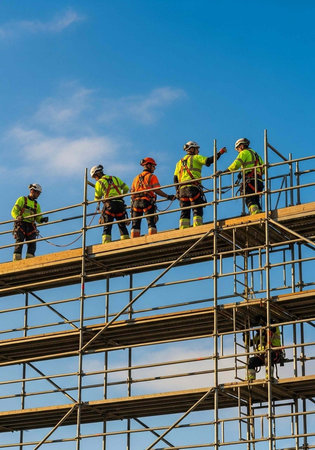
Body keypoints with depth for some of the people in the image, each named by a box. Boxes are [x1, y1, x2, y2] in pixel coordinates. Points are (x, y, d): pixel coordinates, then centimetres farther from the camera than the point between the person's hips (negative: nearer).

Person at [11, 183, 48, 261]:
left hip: (31, 226, 4)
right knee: (19, 241, -18)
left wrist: (43, 219, -5)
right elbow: (14, 212, 3)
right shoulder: (22, 199, 13)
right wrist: (18, 217, -20)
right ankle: (16, 260, -25)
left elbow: (38, 219, 19)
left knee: (32, 243, -15)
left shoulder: (37, 205, 27)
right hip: (21, 223, -4)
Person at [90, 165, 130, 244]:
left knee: (107, 227, -3)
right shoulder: (115, 178, 18)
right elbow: (126, 188, 18)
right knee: (122, 226, 7)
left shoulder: (99, 182, 4)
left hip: (109, 205, -4)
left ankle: (106, 244, -14)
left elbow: (97, 198, 6)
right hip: (120, 203, 4)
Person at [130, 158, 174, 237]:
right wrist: (168, 197, -1)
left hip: (136, 202, 5)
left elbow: (132, 193, 18)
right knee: (151, 223, -7)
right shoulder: (152, 176, 5)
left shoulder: (136, 178, 23)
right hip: (147, 201, -5)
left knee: (135, 224, 0)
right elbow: (157, 190, -5)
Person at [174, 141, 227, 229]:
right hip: (193, 187, -6)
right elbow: (209, 160, -8)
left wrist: (177, 191, 19)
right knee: (197, 211, -8)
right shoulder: (196, 158, 8)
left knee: (184, 213, 2)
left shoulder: (180, 162, 25)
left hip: (182, 188, 6)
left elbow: (175, 178, 19)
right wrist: (220, 153, -2)